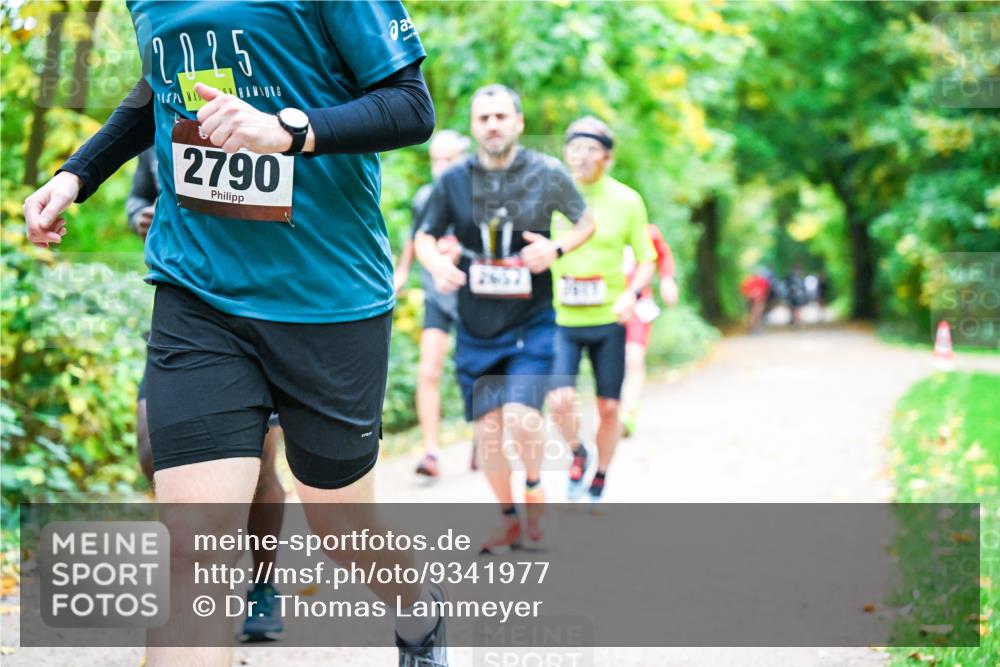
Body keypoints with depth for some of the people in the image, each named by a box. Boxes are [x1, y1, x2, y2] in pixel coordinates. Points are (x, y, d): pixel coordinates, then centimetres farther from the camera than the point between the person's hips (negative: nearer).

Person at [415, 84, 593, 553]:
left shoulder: (546, 174, -5)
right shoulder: (454, 180, -2)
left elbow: (587, 222, 8)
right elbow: (425, 236, 9)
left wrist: (558, 248, -12)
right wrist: (436, 264, -13)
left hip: (532, 324, -2)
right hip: (476, 329, 2)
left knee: (520, 416, -20)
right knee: (487, 429, 3)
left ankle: (534, 486, 11)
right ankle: (510, 520, 24)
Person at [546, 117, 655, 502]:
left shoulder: (626, 200, -1)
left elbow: (646, 261, 5)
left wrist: (631, 294, -14)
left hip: (609, 321, 1)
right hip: (561, 322, 0)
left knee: (608, 408, 6)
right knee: (560, 400, -18)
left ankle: (599, 484, 28)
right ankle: (577, 454, 14)